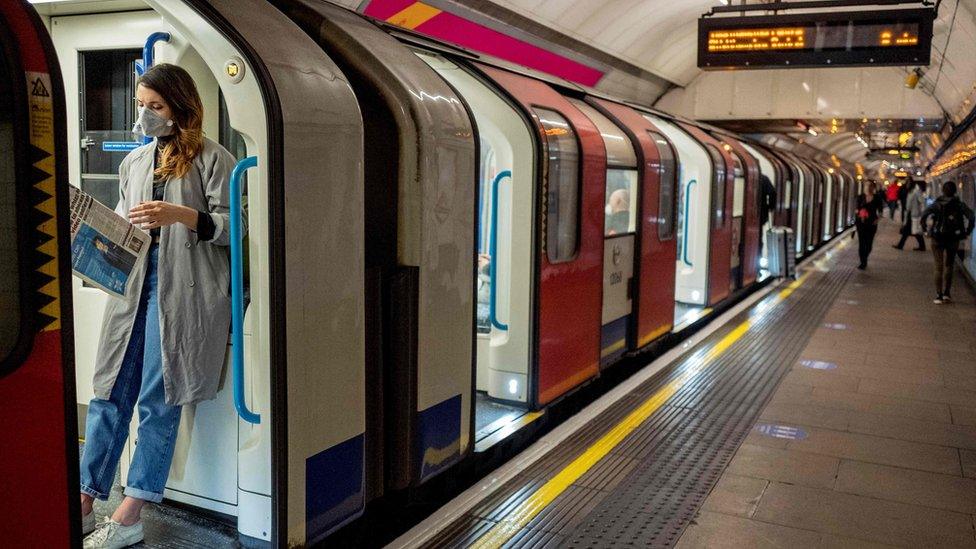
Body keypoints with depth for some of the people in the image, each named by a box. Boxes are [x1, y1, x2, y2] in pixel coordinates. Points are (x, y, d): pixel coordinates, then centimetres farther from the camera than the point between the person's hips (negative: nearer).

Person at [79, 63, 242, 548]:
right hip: (133, 283, 6)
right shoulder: (134, 161, 19)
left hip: (181, 289, -6)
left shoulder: (211, 159, 0)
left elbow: (232, 225, -7)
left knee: (158, 401, -1)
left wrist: (182, 215, -20)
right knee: (110, 394, 7)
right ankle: (84, 504, 16)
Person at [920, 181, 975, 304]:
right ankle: (946, 293, 10)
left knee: (939, 266, 6)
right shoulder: (960, 205, -1)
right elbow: (971, 217, -12)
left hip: (937, 238, -1)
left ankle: (939, 295, 2)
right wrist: (967, 231, -2)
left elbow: (924, 215, -15)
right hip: (953, 238, 1)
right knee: (949, 265, 16)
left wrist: (925, 229, -5)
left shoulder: (937, 204, -3)